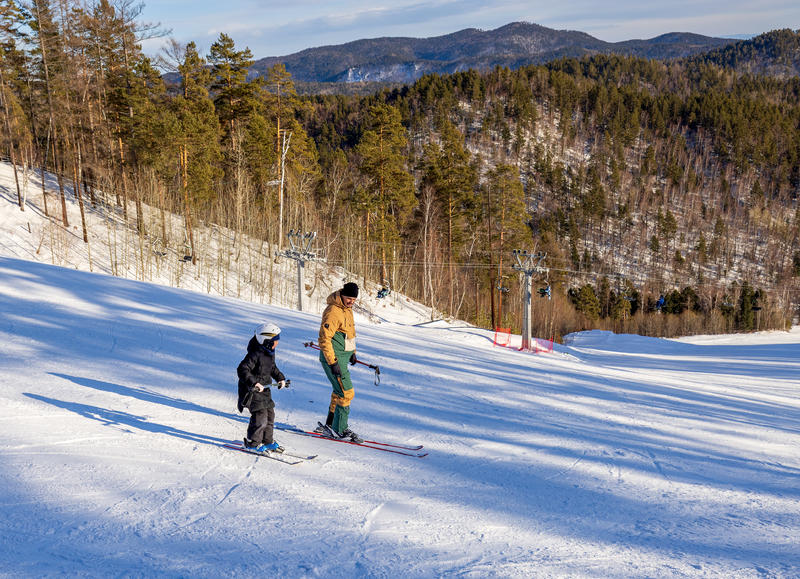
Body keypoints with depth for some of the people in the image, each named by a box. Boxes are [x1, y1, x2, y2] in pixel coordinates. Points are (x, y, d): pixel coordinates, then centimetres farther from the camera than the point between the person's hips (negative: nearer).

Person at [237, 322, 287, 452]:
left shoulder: (270, 353, 7)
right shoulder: (255, 354, -23)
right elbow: (242, 370, -26)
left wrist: (280, 378, 14)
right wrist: (253, 383, -34)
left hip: (264, 389, 9)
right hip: (252, 392, -9)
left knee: (270, 414, 13)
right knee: (260, 416, -10)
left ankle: (267, 441, 27)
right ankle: (252, 442, 6)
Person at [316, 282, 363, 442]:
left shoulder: (347, 309, 10)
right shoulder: (333, 312, -21)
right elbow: (324, 338, -22)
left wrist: (352, 352, 25)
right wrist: (333, 362, -23)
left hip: (343, 356, 10)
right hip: (333, 358, -10)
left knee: (339, 391, 17)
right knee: (346, 393, -10)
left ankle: (330, 425, 28)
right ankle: (340, 430, -2)